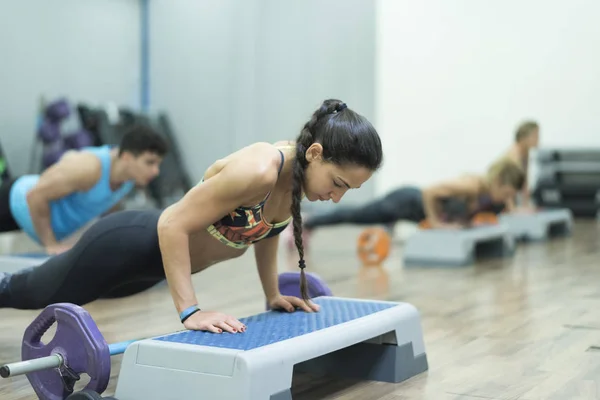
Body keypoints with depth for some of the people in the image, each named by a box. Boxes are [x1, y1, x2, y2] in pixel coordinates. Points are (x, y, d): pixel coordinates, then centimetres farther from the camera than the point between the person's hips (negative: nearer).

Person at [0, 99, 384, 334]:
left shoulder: (301, 173, -13)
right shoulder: (257, 171, -39)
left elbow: (267, 229, 8)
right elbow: (173, 225, -35)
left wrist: (273, 294, 7)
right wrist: (191, 312, -36)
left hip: (164, 252, 8)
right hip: (131, 245, -8)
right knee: (33, 292, 18)